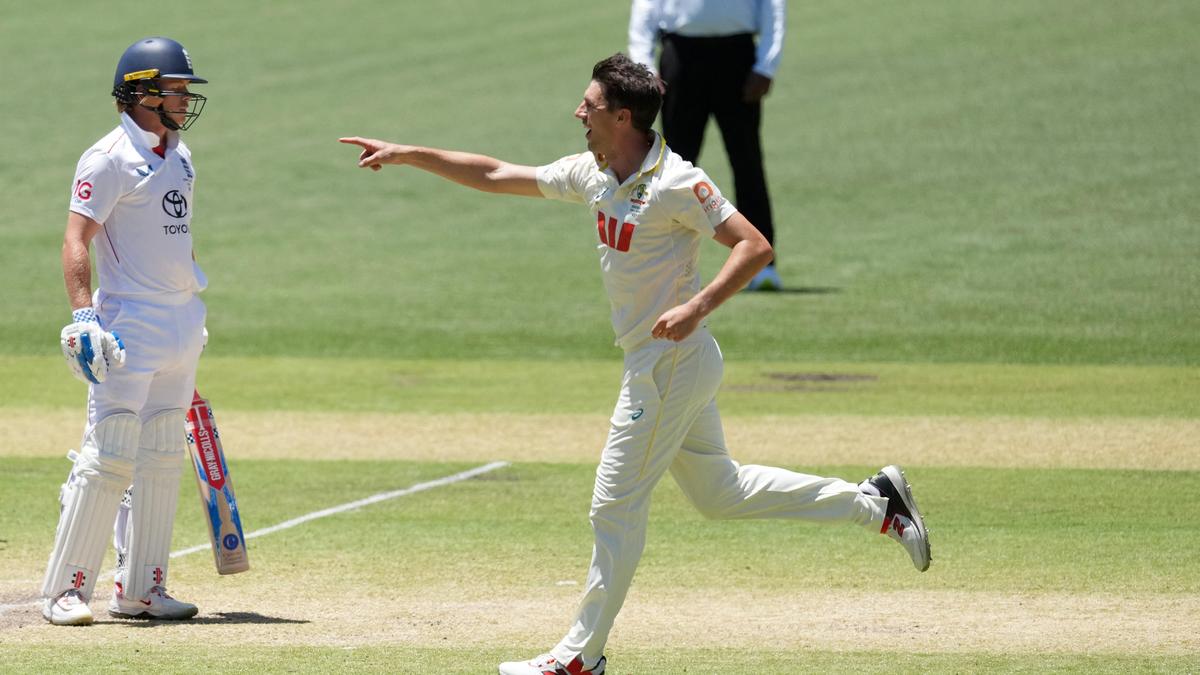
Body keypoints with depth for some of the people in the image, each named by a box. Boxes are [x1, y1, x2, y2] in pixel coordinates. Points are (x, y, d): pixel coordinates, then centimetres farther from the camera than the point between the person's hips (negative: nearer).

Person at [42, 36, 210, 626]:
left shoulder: (178, 156, 14)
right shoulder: (111, 157, -12)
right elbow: (76, 239, -18)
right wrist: (83, 313, -29)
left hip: (181, 323, 9)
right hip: (129, 323, -9)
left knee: (162, 462, 10)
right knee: (108, 457, -11)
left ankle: (139, 590, 16)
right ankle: (64, 591, -7)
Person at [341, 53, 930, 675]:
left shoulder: (675, 183, -20)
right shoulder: (592, 175, 6)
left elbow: (754, 246, -22)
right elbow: (496, 176, 13)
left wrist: (697, 308, -32)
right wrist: (407, 155, 11)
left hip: (669, 365, -9)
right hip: (668, 366, 9)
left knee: (615, 507, -2)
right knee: (718, 492, 18)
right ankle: (874, 504, 22)